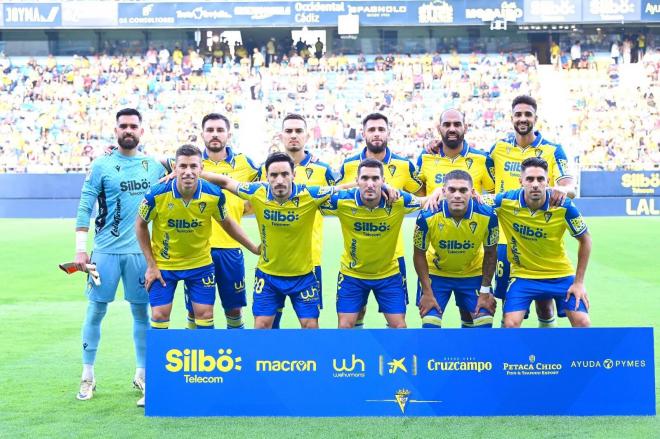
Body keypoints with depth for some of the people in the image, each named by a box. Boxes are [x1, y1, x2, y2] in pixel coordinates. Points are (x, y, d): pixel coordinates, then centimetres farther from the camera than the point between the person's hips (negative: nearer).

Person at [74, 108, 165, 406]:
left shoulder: (154, 166, 8)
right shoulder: (101, 166, -1)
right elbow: (84, 208, -3)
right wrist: (80, 249, -9)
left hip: (141, 250, 3)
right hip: (106, 250, -2)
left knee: (141, 312, 7)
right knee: (96, 311, 1)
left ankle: (142, 375, 20)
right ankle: (88, 376, 12)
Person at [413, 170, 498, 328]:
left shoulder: (487, 216, -25)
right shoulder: (427, 217, -28)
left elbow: (490, 254, -8)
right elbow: (419, 255, -12)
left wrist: (485, 291, -8)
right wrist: (427, 292, -13)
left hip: (473, 273, 1)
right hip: (436, 273, -1)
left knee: (484, 323, -2)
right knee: (430, 324, -8)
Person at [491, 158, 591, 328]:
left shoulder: (563, 206, -19)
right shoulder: (505, 202, -18)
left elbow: (585, 240, -5)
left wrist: (579, 282, -5)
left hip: (560, 274, 0)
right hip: (522, 274, 0)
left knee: (582, 322, -8)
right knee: (510, 323, -15)